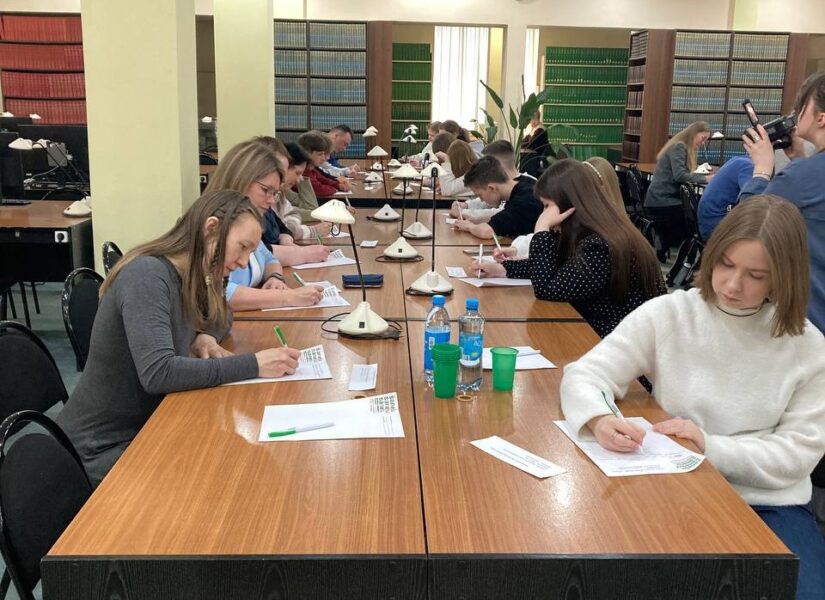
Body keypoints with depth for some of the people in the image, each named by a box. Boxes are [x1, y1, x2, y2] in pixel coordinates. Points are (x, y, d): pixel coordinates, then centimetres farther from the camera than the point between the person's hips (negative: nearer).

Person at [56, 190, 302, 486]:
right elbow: (158, 373, -33)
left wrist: (205, 337, -2)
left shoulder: (186, 279, 2)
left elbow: (220, 317, 22)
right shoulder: (147, 274, -22)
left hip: (144, 428, 8)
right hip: (103, 449, -7)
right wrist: (253, 365, -31)